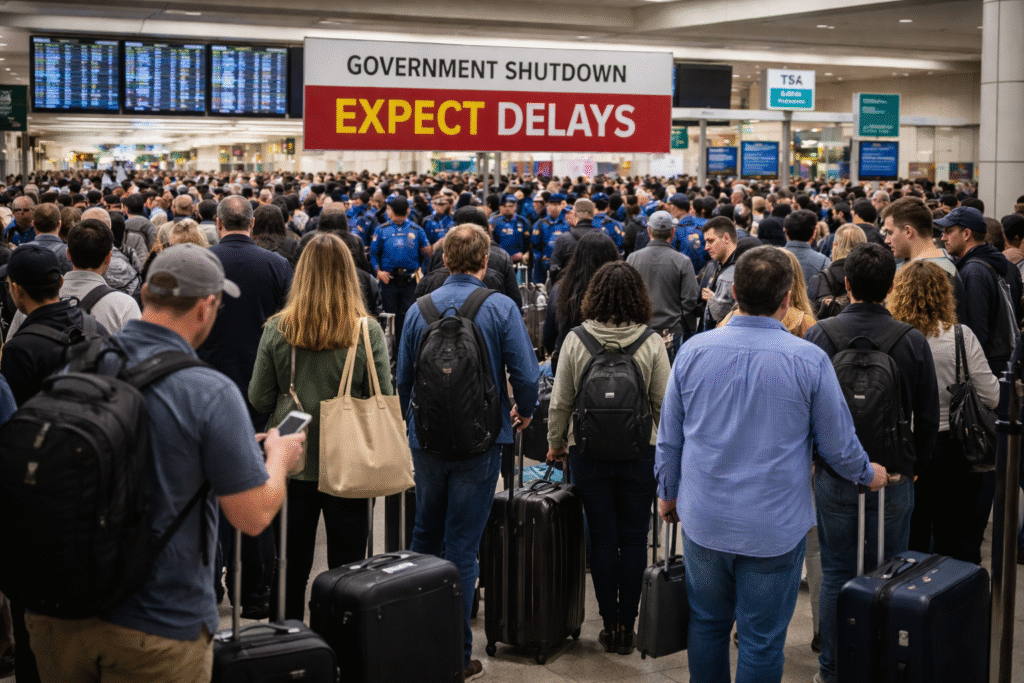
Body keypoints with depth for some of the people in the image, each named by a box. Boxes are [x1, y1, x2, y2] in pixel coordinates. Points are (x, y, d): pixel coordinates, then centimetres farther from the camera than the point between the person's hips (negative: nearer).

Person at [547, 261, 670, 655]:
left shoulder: (575, 341, -6)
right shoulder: (652, 344, -8)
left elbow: (559, 403, -1)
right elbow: (665, 405, -5)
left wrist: (555, 443, 14)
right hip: (640, 453, 0)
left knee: (602, 538, 9)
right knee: (633, 539, 9)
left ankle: (610, 624, 16)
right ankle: (627, 626, 15)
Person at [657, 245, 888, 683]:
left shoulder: (693, 350, -5)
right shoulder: (810, 361, -12)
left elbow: (668, 437, 5)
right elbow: (839, 446, -2)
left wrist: (668, 492, 20)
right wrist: (868, 475, 19)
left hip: (704, 520, 3)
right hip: (774, 527, -3)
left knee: (707, 623, 18)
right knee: (762, 639, 7)